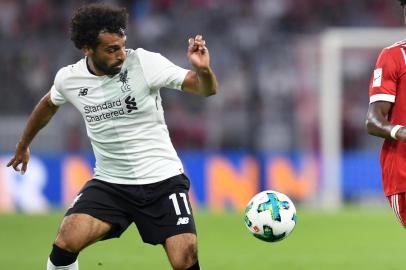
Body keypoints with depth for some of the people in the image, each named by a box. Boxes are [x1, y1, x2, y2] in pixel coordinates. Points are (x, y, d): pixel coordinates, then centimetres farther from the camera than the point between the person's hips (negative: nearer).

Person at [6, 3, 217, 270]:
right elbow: (48, 105, 19)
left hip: (162, 180, -2)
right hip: (109, 183, 2)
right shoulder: (69, 78, -5)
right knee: (66, 244, -18)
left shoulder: (144, 63, -14)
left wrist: (203, 69, -38)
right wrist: (23, 146, 33)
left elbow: (206, 89, -15)